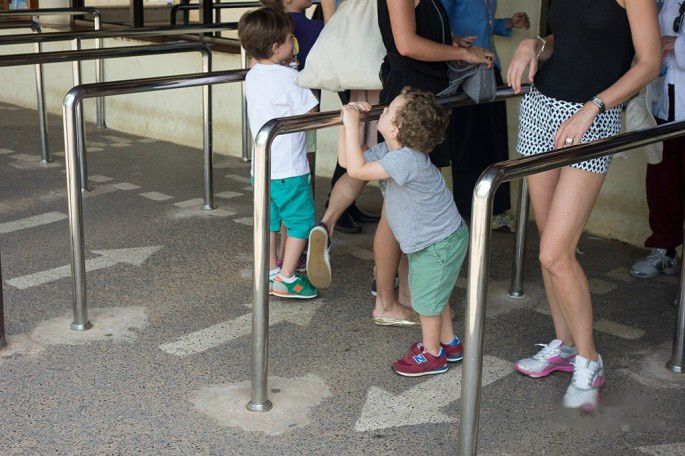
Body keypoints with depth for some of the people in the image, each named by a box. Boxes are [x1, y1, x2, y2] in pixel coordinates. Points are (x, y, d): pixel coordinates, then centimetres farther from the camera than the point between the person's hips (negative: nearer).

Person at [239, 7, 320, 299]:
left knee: (269, 220, 18)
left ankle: (271, 272, 28)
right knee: (301, 222, 5)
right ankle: (286, 279, 7)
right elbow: (311, 115, -12)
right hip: (289, 168, -8)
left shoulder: (252, 77, 7)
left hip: (262, 165, 8)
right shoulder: (289, 78, -18)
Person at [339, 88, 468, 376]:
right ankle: (449, 342, 44)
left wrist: (352, 125, -30)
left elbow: (357, 169, -35)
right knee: (432, 294, 25)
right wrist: (348, 122, -6)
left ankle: (432, 354, 28)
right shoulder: (388, 152, -3)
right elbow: (346, 160, 3)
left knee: (426, 298, 8)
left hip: (439, 243, -10)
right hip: (432, 238, 10)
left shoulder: (408, 159, -33)